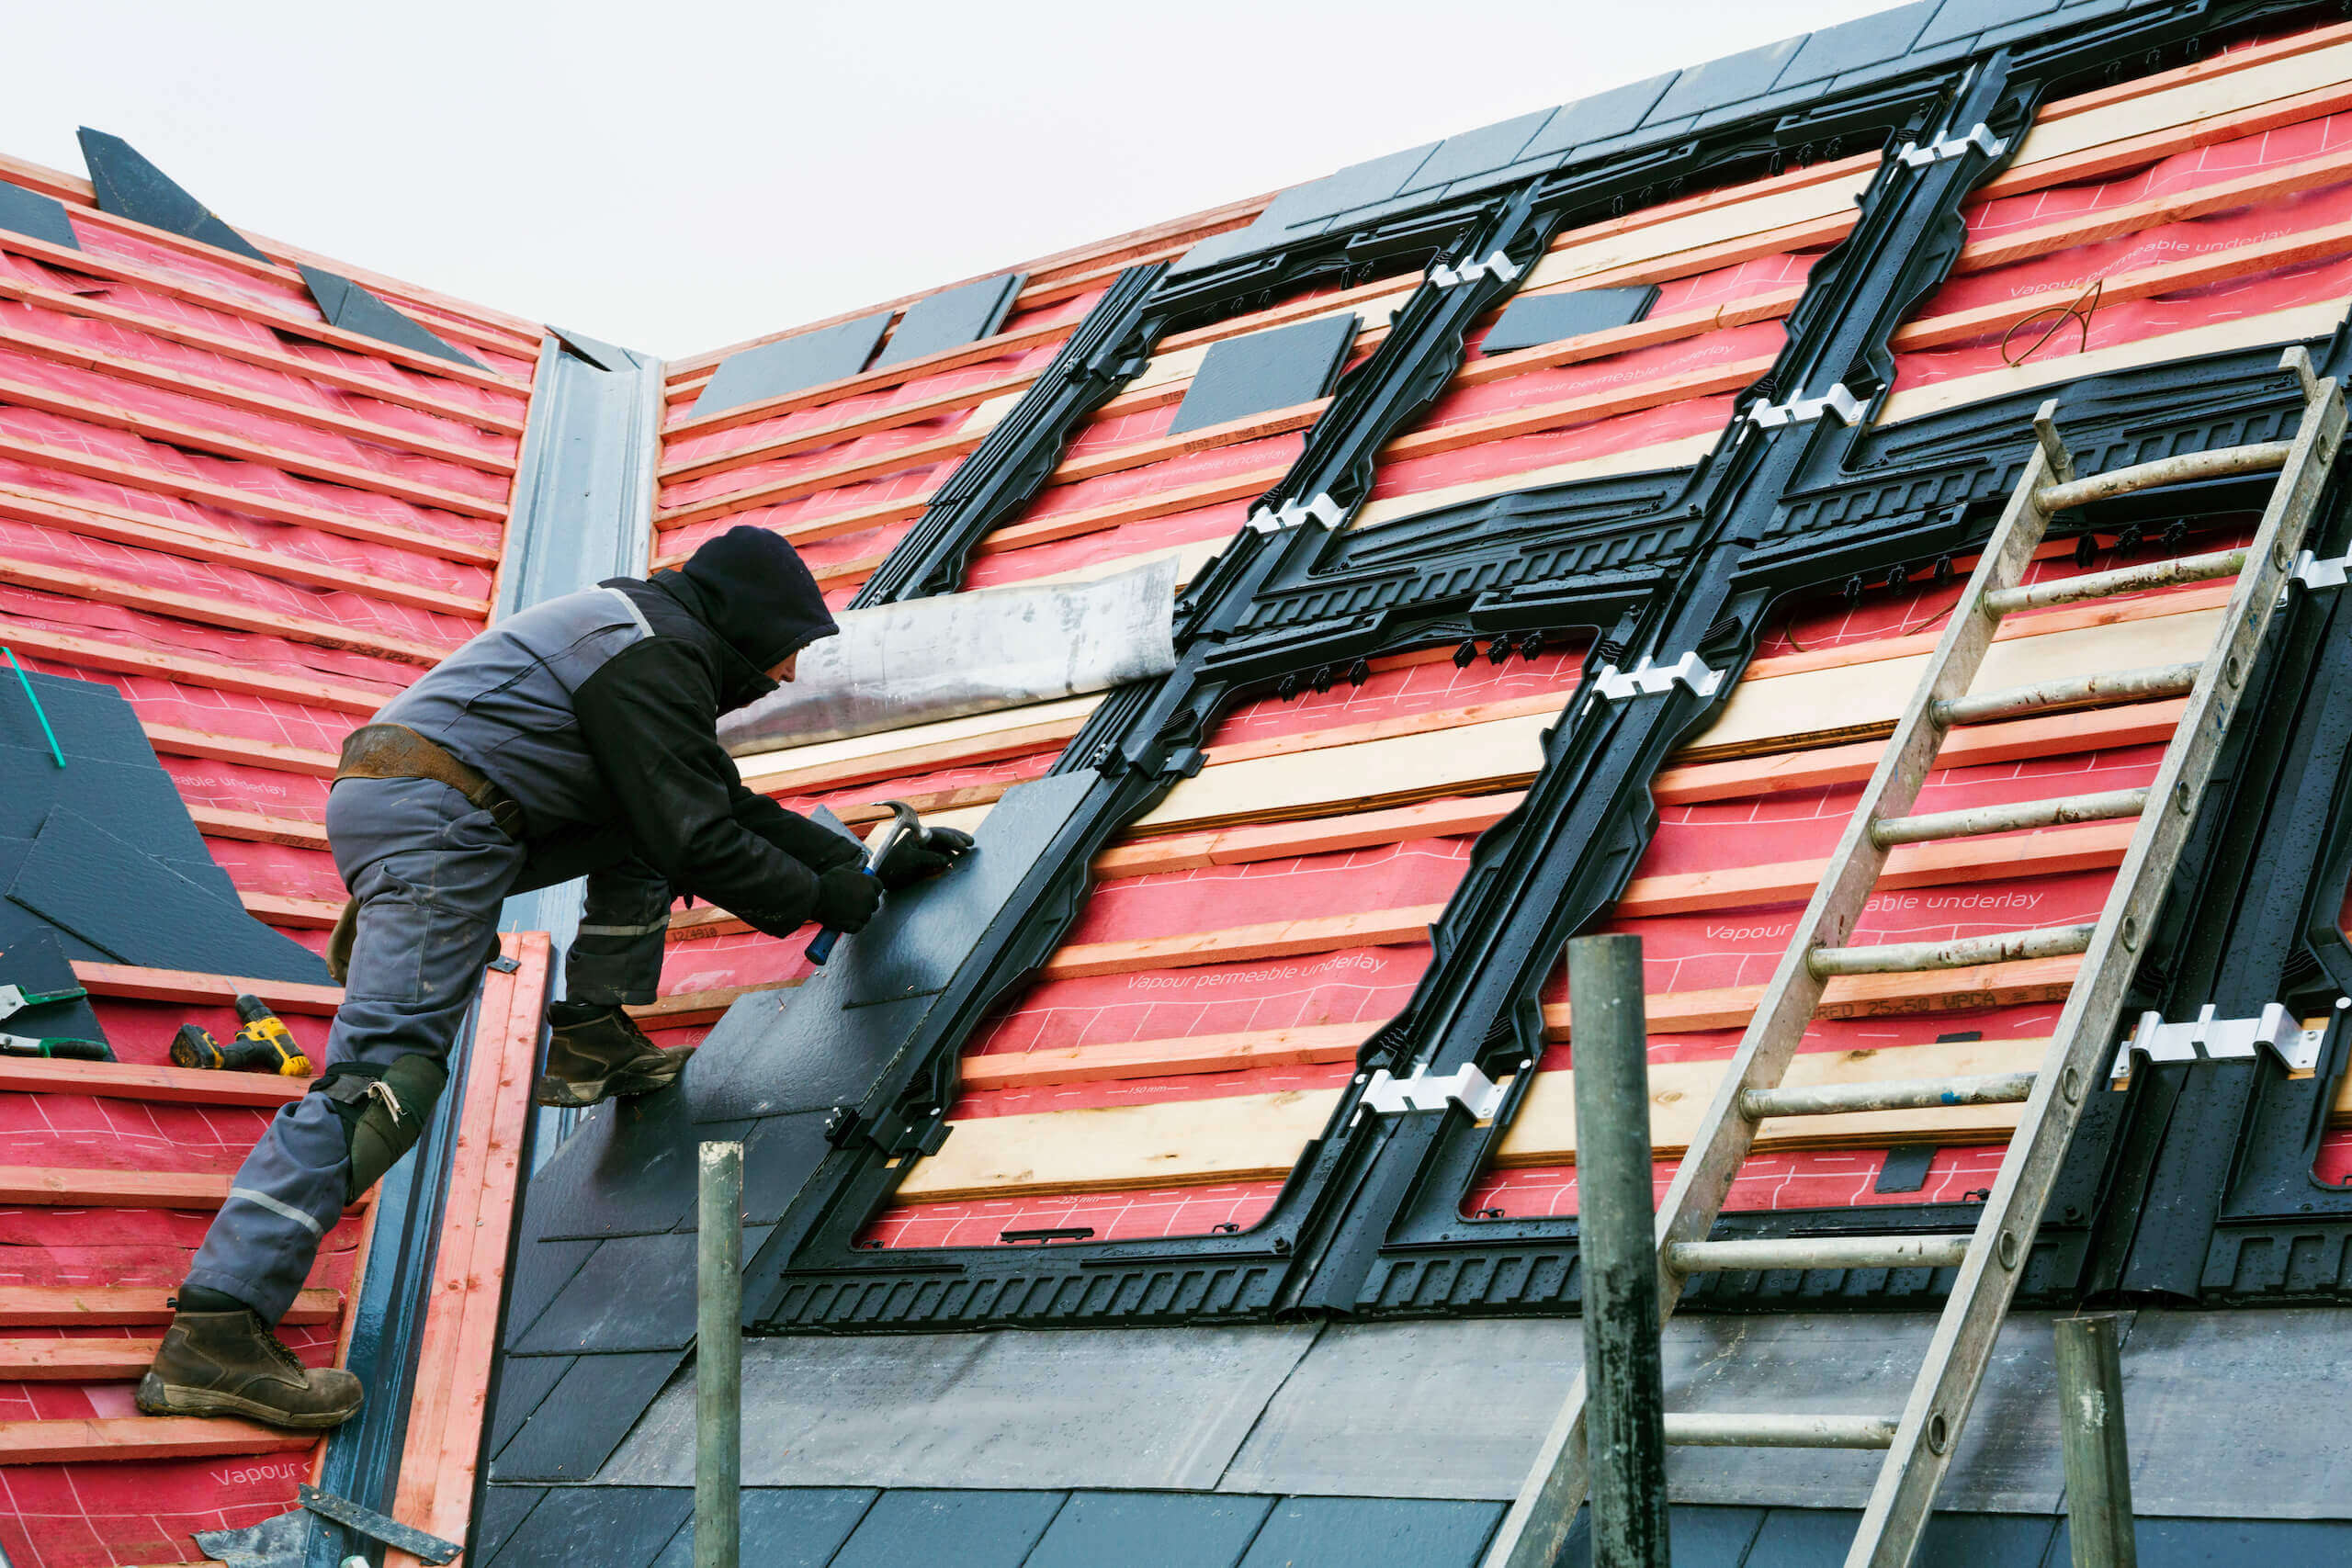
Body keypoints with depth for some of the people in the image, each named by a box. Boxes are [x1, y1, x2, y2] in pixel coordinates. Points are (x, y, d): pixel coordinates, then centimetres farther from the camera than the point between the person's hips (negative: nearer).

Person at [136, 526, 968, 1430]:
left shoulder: (655, 639, 24)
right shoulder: (655, 652, -7)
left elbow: (728, 801, 30)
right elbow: (701, 842, -11)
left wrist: (865, 869, 28)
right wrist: (835, 900, 1)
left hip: (381, 803, 10)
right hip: (436, 821, -10)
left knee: (641, 831, 20)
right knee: (387, 1069, -19)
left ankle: (592, 1040, 14)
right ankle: (213, 1333, -27)